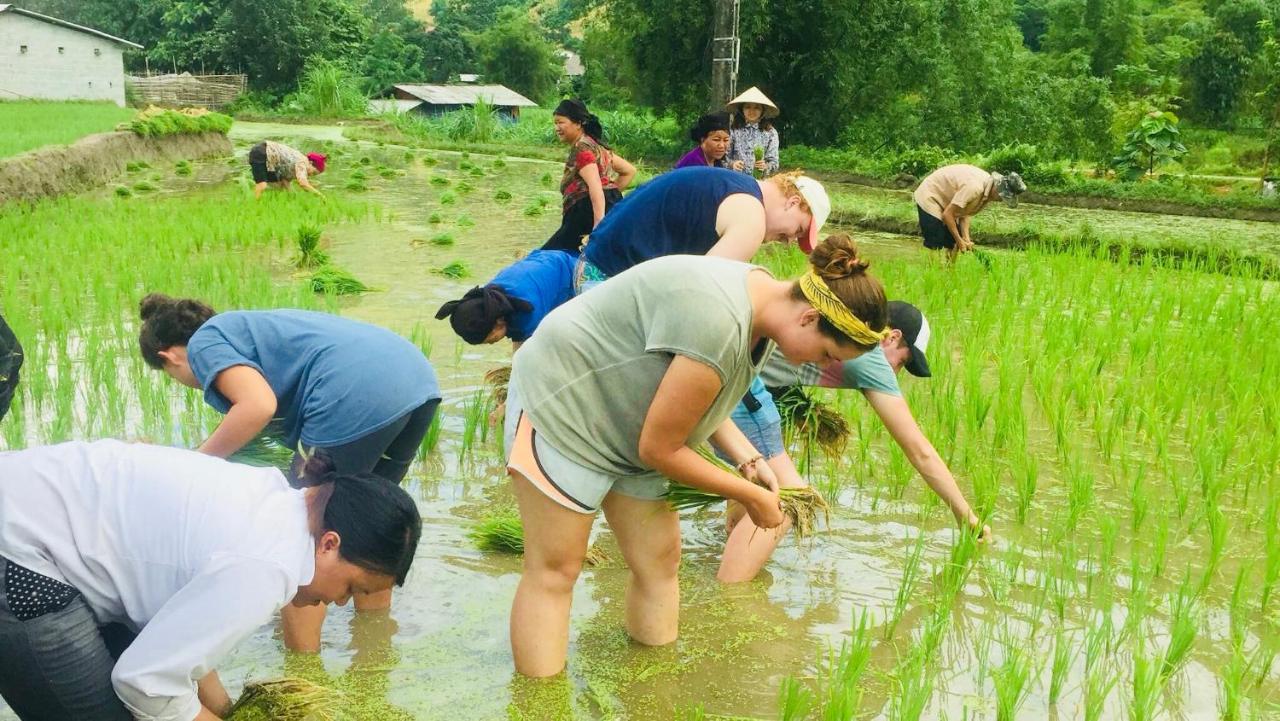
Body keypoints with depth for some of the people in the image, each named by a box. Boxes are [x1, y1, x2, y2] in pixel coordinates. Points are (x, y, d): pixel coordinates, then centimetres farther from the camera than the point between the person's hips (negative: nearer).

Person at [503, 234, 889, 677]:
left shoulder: (764, 297, -4)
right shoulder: (719, 328, -34)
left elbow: (697, 397, 9)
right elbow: (658, 449, -23)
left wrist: (749, 462, -4)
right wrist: (750, 496, -13)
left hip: (629, 427, 9)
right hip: (561, 403, -9)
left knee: (659, 558, 8)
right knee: (555, 570, -4)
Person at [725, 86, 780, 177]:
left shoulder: (770, 132, 3)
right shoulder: (734, 130, 4)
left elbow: (774, 163, 2)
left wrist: (766, 166, -18)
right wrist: (732, 164, -12)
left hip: (760, 181, 0)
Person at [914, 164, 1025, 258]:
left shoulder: (987, 190, -5)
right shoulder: (974, 188, -33)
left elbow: (964, 214, 0)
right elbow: (947, 214, -28)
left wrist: (966, 239, -13)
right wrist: (960, 241, -19)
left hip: (943, 200, 9)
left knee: (953, 245, 6)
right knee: (936, 246, -14)